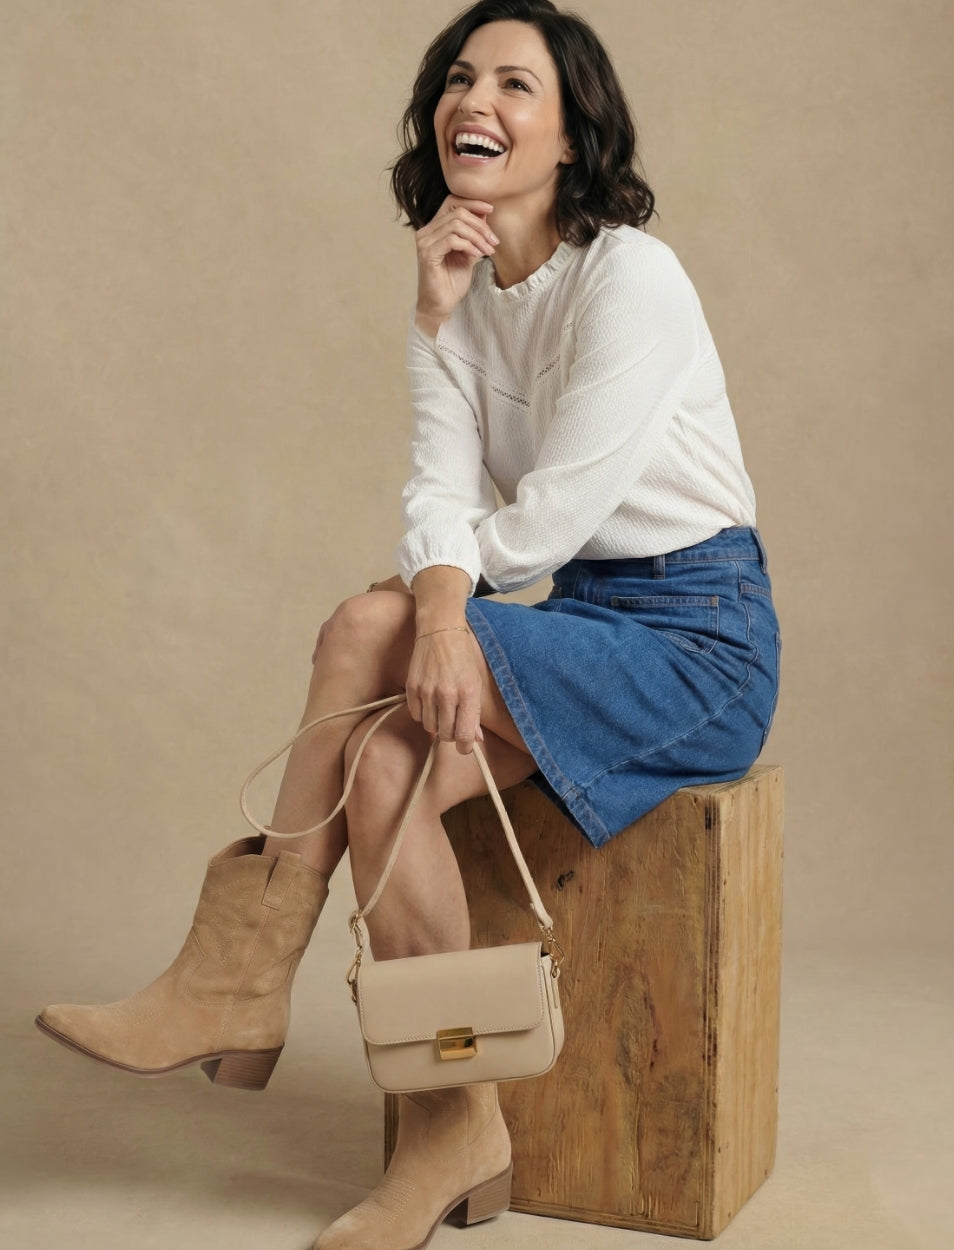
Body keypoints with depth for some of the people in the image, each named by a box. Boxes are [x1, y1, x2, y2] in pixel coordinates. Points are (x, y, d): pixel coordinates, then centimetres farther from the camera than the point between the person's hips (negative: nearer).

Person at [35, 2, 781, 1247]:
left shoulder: (630, 276, -14)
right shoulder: (460, 295, 8)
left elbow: (544, 522, -17)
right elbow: (442, 494, -4)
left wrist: (404, 617, -5)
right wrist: (442, 608, -25)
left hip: (697, 644, -6)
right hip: (583, 622, 6)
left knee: (368, 627, -23)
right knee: (387, 769, -21)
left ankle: (243, 976, -10)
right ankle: (453, 1136, -14)